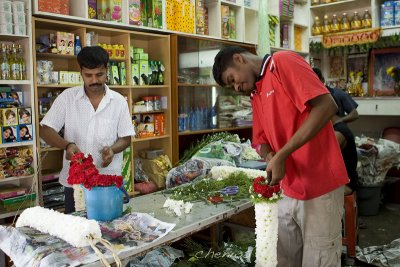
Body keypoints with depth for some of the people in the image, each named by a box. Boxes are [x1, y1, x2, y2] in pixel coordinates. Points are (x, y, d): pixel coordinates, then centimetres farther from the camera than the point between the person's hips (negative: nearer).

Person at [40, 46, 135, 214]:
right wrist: (67, 145, -20)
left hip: (109, 182, 0)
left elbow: (126, 138, 2)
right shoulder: (67, 97, -2)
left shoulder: (119, 101, -1)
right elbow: (45, 130, -2)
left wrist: (112, 149, -19)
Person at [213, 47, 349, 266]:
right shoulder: (255, 95, 15)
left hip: (320, 188, -7)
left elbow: (326, 106, -20)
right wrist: (271, 158, -8)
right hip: (288, 191, 8)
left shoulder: (283, 62, -9)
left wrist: (281, 156, -21)